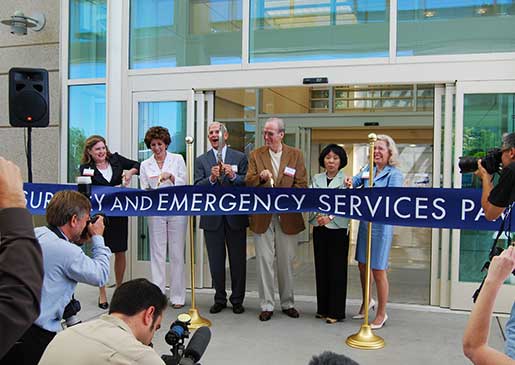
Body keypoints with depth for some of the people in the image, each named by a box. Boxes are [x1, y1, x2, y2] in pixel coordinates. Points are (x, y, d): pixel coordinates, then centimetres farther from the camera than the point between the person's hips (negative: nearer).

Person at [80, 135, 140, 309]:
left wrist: (130, 171, -7)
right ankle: (102, 294, 13)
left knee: (120, 251, 9)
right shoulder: (86, 168, -3)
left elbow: (138, 165, 14)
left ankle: (119, 288, 27)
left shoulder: (115, 159, 5)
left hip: (119, 212, 3)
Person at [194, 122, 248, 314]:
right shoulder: (201, 160, 8)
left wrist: (233, 176, -20)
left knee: (238, 260, 6)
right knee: (216, 261, 8)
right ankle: (220, 299, 22)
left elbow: (247, 183, -3)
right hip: (212, 217, 1)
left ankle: (237, 300, 19)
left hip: (235, 216, -1)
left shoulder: (240, 157, 6)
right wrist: (211, 178, -21)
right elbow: (197, 188, -3)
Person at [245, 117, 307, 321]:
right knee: (264, 260, 2)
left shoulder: (295, 155, 4)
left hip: (287, 216, 0)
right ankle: (267, 306, 13)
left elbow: (302, 184, 1)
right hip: (262, 215, 0)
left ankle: (287, 303, 24)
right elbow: (248, 183, 0)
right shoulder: (256, 155, 6)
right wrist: (260, 177, -21)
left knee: (286, 262, 9)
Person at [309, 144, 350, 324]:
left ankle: (336, 312, 9)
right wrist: (319, 213, -14)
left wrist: (330, 216, -20)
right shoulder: (316, 179, 12)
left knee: (337, 271, 0)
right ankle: (323, 308, 22)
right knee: (321, 269, 10)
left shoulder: (346, 180, -2)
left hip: (338, 229, -4)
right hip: (319, 229, 4)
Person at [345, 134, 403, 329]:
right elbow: (355, 180, -5)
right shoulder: (367, 169, 7)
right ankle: (367, 301, 41)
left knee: (378, 271, 3)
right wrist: (350, 182, -27)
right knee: (362, 266, 18)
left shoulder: (395, 174, -9)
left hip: (381, 225, -6)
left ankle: (381, 314, 20)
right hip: (364, 223, 6)